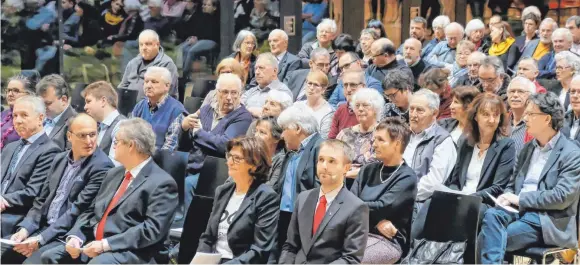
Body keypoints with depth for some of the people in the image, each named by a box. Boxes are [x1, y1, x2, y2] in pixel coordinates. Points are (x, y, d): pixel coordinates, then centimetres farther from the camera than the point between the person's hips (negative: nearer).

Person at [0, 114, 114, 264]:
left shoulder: (102, 167, -11)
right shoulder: (59, 159, 13)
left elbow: (78, 211, -16)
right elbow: (42, 200, 14)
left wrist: (41, 239, -19)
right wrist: (25, 229, -4)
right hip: (43, 228, 7)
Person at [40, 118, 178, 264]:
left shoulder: (162, 183, -7)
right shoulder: (114, 173, 20)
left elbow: (153, 229, -17)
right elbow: (91, 212, 20)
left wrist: (106, 244, -21)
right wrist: (75, 237, -2)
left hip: (129, 252, -8)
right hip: (94, 244, 8)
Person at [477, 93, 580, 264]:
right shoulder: (528, 148, 18)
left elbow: (562, 197, -15)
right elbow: (512, 184, 22)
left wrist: (521, 198, -14)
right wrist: (508, 197, -3)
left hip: (547, 220, -6)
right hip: (519, 210, 6)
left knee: (486, 239, -26)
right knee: (491, 215, -30)